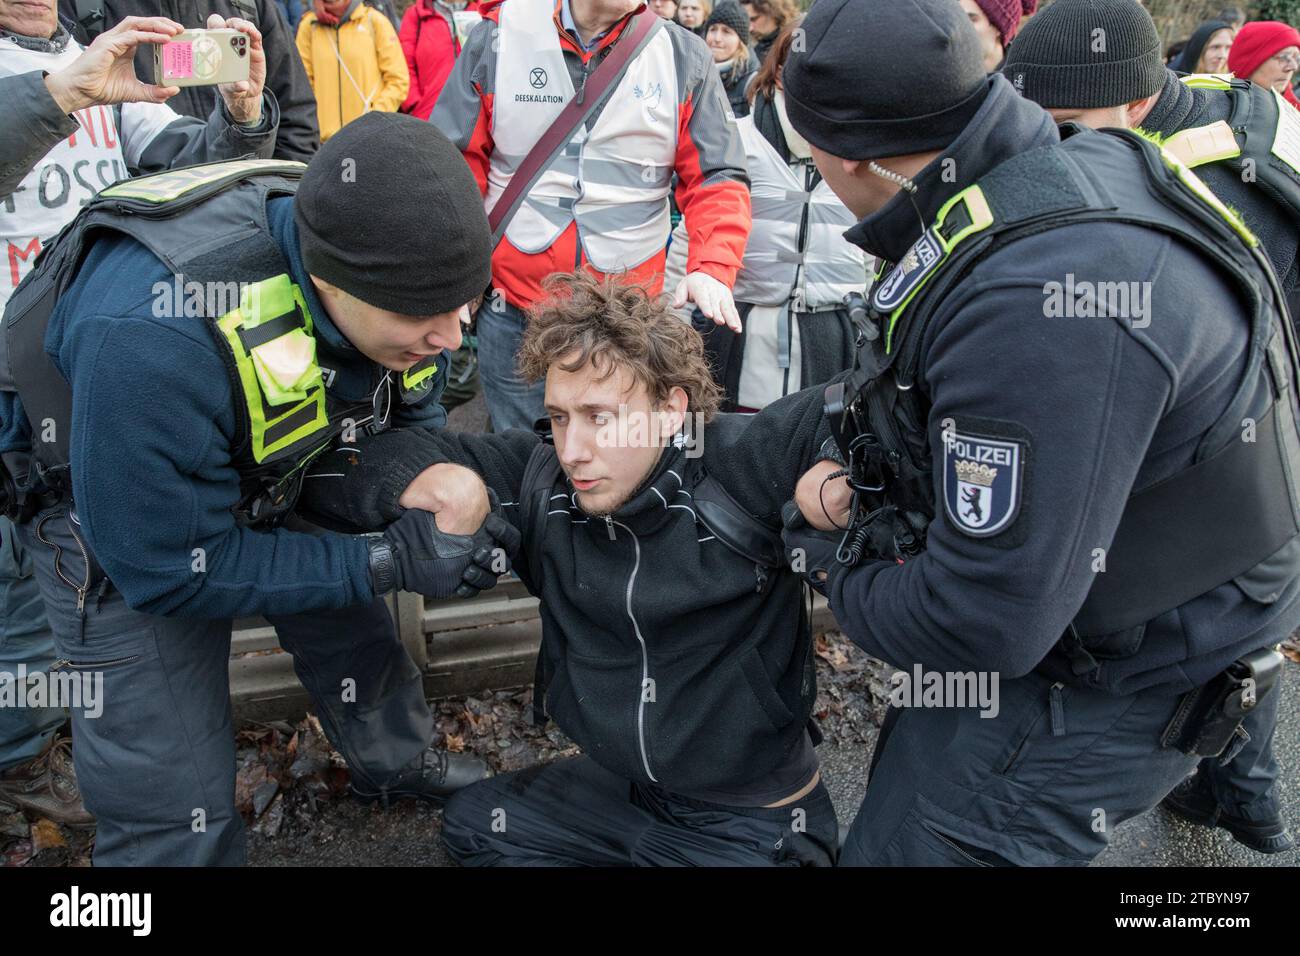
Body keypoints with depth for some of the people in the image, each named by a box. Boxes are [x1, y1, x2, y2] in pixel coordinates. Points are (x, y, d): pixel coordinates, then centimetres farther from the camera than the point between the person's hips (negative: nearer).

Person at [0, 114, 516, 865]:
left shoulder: (391, 276, -22)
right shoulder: (156, 332, -43)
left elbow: (408, 422, -4)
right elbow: (171, 570, -31)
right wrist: (388, 561, -33)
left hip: (266, 475, 6)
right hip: (113, 503, -5)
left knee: (351, 624, 21)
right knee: (173, 796, -6)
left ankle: (400, 764, 50)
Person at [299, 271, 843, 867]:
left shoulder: (743, 466, -25)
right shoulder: (537, 480, -12)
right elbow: (347, 460, -6)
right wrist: (416, 476, -25)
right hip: (615, 791, 6)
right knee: (472, 823, 13)